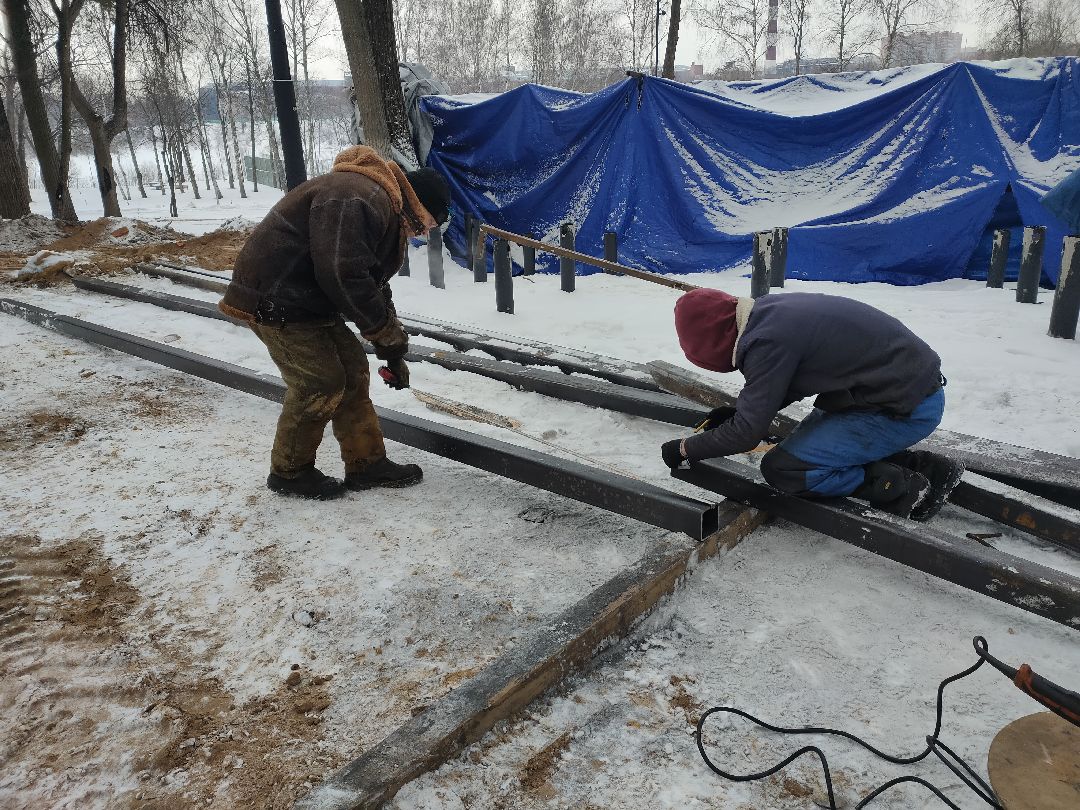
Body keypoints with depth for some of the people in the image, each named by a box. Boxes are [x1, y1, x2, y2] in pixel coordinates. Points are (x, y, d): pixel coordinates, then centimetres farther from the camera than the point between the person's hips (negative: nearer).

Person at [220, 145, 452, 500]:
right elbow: (343, 277, -31)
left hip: (306, 299, 10)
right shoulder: (359, 199, -23)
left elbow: (373, 284, 19)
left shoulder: (386, 210, 13)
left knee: (352, 369, 9)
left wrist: (393, 352, 16)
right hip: (275, 300, -10)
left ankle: (366, 464, 17)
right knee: (321, 383, -7)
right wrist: (389, 335, -18)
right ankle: (288, 472, 12)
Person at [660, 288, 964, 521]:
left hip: (909, 410, -10)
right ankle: (924, 466, 16)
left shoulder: (767, 341, -23)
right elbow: (789, 384, 21)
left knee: (782, 468, -11)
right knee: (807, 440, 21)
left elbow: (747, 432, -17)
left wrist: (685, 448, -4)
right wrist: (738, 411, 13)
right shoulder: (770, 310, 5)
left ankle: (902, 487, -1)